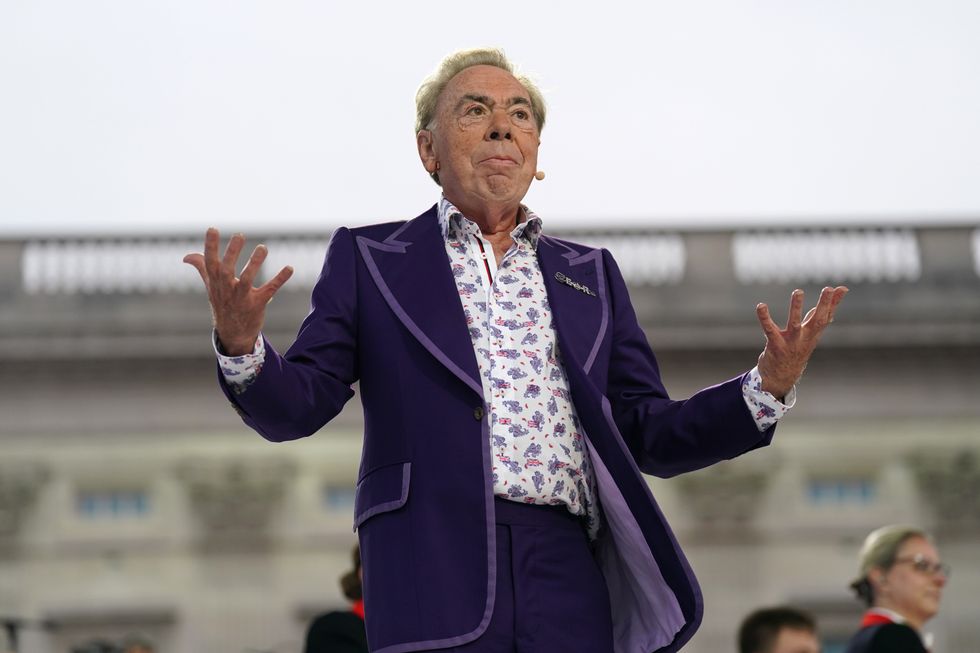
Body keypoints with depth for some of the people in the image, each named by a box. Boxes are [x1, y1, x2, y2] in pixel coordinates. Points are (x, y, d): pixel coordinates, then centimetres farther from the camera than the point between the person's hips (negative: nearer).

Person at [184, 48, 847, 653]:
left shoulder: (591, 275, 21)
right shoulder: (369, 258, 14)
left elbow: (649, 437, 17)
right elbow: (295, 407, 7)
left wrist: (767, 388, 2)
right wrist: (242, 346, -14)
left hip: (568, 577, 3)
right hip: (433, 574, -2)